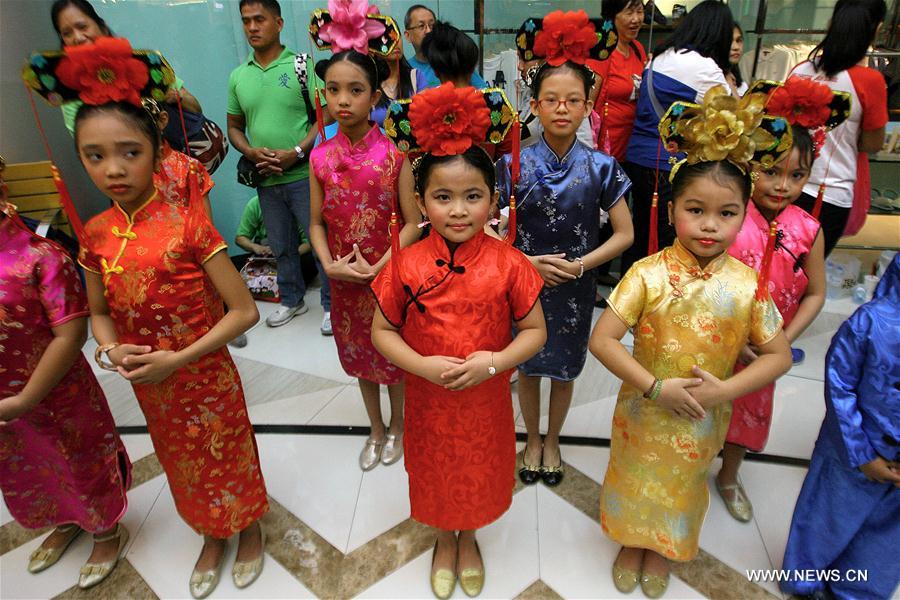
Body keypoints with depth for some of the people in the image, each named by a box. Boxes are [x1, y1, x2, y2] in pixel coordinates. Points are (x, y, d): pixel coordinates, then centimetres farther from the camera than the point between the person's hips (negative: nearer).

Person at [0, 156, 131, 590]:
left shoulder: (38, 256, -23)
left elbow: (70, 334, -25)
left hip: (57, 399, -6)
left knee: (83, 466, 16)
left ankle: (107, 532, 43)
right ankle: (64, 523, 55)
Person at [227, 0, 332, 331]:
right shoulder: (238, 76, 10)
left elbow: (326, 117, -7)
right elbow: (234, 127, 15)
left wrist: (296, 153, -17)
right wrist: (251, 152, -6)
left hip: (303, 174, -5)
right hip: (266, 179, 5)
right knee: (281, 246, 16)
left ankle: (331, 304, 17)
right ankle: (292, 300, 34)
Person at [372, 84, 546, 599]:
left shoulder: (508, 265, -16)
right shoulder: (407, 265, -15)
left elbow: (535, 330, -8)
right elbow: (383, 331, -6)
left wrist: (493, 361, -24)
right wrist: (424, 365, -22)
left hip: (486, 400, 0)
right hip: (428, 401, 1)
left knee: (479, 476, 23)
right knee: (436, 476, 24)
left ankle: (469, 539, 56)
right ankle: (444, 541, 56)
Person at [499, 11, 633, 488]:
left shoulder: (601, 168, -9)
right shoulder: (513, 164, -9)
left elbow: (624, 234, -4)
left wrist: (579, 266, -16)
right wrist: (525, 262, -18)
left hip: (574, 288, 0)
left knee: (563, 370, 16)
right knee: (528, 367, 15)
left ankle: (552, 441, 42)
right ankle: (532, 439, 41)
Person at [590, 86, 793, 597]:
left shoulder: (746, 283, -14)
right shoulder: (648, 275, -21)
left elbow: (779, 354, -5)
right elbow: (602, 339, -22)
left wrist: (725, 389, -18)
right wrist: (656, 387, -25)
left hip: (703, 420, 2)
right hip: (645, 411, -1)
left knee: (681, 487, 25)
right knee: (636, 480, 21)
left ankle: (663, 549, 55)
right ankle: (633, 543, 52)